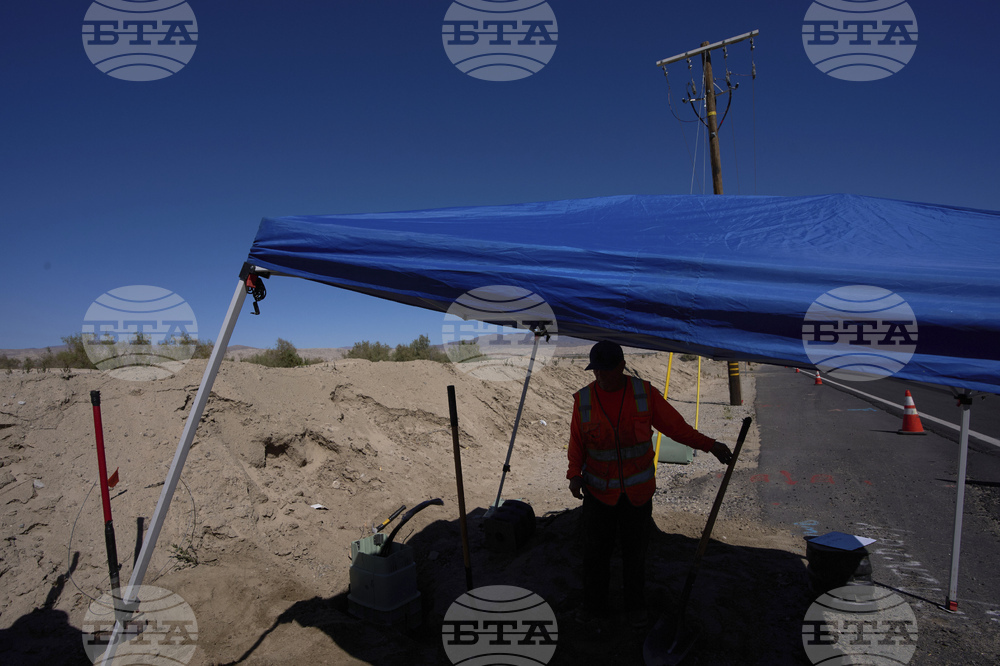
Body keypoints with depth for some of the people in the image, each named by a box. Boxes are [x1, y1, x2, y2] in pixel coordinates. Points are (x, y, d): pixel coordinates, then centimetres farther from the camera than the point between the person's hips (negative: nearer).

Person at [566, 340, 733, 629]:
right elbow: (577, 441, -3)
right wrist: (575, 474, -17)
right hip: (599, 489, 0)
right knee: (595, 550, 8)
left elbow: (674, 425, -6)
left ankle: (634, 605, 37)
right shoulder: (583, 399, -12)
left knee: (635, 549, 14)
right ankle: (595, 605, 31)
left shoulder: (643, 393, -13)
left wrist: (710, 445, -12)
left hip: (637, 489, 0)